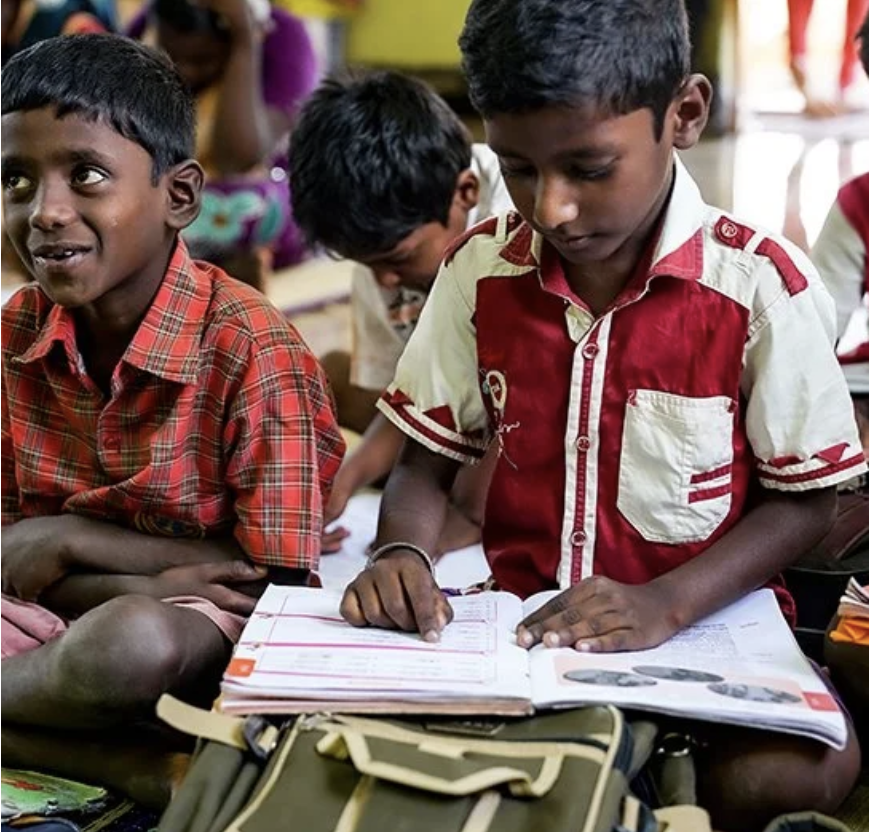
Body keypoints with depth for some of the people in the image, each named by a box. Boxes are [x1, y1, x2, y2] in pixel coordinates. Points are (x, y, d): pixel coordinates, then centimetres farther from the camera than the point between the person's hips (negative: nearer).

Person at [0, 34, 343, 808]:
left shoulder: (249, 350, -19)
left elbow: (279, 583, -17)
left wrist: (72, 539, -17)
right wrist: (139, 579, -24)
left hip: (201, 624, -4)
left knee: (129, 642, -37)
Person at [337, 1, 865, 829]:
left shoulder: (761, 285, -12)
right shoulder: (479, 269, -2)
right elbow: (427, 462, 7)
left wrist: (666, 605, -20)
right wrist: (401, 553, -16)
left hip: (709, 624, -1)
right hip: (521, 623, 2)